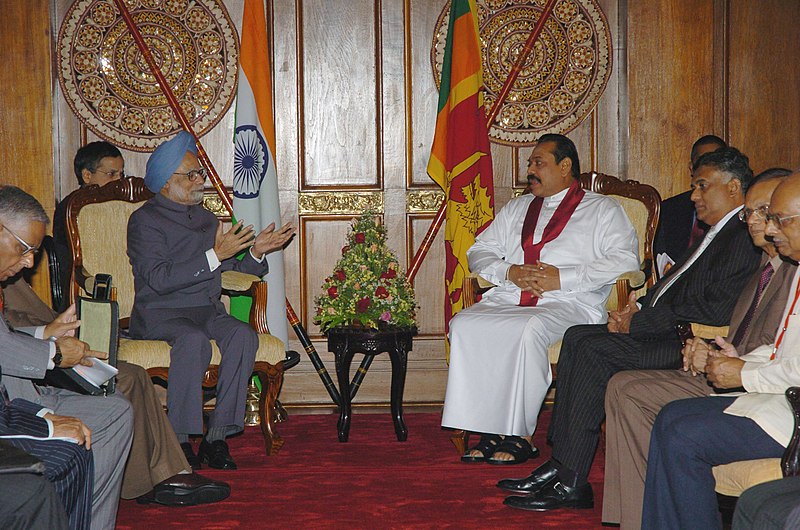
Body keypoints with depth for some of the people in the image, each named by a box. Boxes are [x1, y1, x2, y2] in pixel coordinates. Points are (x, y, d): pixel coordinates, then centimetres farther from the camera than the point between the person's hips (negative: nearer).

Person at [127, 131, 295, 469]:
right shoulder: (145, 220, -2)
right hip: (160, 313, -6)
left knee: (244, 336, -26)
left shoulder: (205, 218, 22)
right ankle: (179, 439, -28)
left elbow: (232, 271, 22)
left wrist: (256, 253, 3)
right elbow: (159, 279, -17)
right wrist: (214, 255, -19)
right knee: (194, 341, -37)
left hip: (207, 310, 6)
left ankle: (217, 435, -26)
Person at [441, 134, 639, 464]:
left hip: (567, 303, -5)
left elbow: (625, 260, -2)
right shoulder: (517, 209, 31)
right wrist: (508, 271, 0)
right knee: (464, 325, -26)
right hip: (508, 298, 5)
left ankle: (517, 436, -29)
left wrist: (563, 277, -10)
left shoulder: (603, 210, 14)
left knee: (529, 330, -38)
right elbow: (479, 251, 24)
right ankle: (487, 429, -26)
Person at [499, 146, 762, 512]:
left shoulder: (743, 238, -12)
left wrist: (638, 321, -16)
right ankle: (559, 464, -3)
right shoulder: (719, 233, 21)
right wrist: (638, 308, 2)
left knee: (594, 350, -20)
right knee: (578, 337, 1)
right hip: (666, 332, 11)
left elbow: (716, 309, -22)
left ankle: (570, 482, -17)